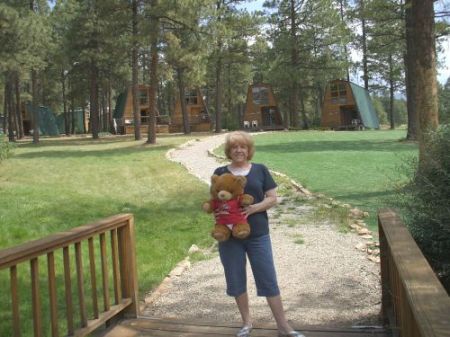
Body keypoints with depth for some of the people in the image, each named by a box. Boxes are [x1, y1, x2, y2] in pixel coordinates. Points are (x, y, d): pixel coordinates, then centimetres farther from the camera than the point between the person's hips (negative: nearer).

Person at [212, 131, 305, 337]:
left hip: (258, 234, -1)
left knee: (268, 280, 3)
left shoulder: (260, 170, 3)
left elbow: (272, 198, 1)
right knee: (236, 280, 11)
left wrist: (253, 208, -17)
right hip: (230, 235, 1)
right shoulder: (220, 172, 4)